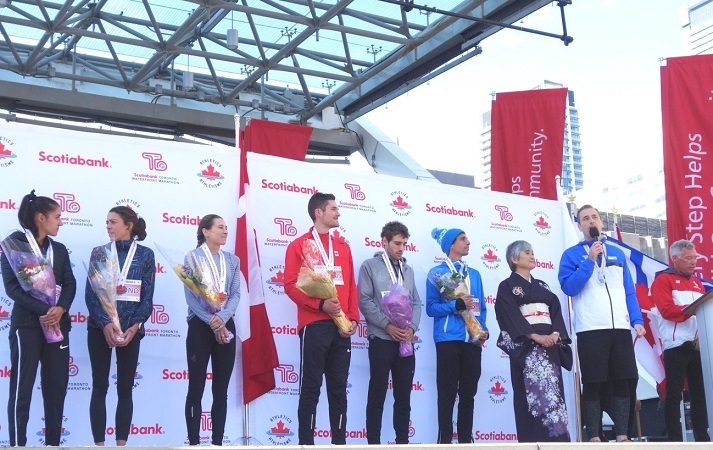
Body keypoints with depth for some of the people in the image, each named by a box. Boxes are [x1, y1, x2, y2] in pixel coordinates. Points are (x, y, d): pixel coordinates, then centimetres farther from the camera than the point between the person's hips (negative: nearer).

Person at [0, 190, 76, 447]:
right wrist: (43, 310, -20)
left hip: (57, 324, 5)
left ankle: (53, 443, 12)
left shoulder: (59, 250, 15)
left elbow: (70, 284, 5)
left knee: (57, 387, 5)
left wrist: (60, 309, -15)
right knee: (22, 388, -3)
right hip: (27, 324, -5)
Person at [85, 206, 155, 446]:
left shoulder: (145, 254, 3)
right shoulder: (99, 252, 5)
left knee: (125, 388, 3)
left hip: (131, 329, 0)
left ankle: (121, 443, 7)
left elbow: (148, 296, 0)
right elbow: (90, 292, -1)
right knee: (100, 387, 0)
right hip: (100, 327, 0)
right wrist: (106, 324, -14)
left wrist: (133, 328, -11)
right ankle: (99, 443, 3)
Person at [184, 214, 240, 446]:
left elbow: (235, 294, 3)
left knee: (221, 389, 6)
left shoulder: (233, 260, 13)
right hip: (200, 326, -4)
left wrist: (222, 318, -14)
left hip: (226, 326, 5)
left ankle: (217, 442, 11)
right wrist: (212, 321, -16)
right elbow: (190, 296, -9)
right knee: (196, 387, -3)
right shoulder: (193, 257, -1)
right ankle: (194, 442, 1)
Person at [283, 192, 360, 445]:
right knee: (311, 387, -3)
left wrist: (353, 318, 2)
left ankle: (340, 441, 12)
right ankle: (306, 443, 1)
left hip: (341, 327, 5)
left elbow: (351, 286, 15)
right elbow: (290, 285, -6)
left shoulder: (343, 247, 18)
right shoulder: (299, 245, 2)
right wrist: (320, 304, -18)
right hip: (314, 326, -5)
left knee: (339, 387, 7)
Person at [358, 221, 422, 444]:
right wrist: (387, 325, -15)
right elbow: (365, 301, -8)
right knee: (377, 395, -1)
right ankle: (374, 442, 4)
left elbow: (416, 303, 12)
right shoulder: (370, 266, 1)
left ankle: (402, 441, 15)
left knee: (404, 395, 8)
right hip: (381, 339, -5)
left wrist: (412, 327, -6)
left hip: (406, 341, 5)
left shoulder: (408, 270, 17)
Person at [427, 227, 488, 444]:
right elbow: (431, 308, -5)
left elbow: (481, 307, 15)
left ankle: (466, 439, 15)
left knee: (468, 393, 8)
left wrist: (482, 330, -2)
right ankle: (445, 440, 4)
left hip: (472, 340, 5)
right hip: (448, 338, -4)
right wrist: (456, 305, -18)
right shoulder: (437, 273, 2)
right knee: (447, 393, -2)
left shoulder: (474, 274, 16)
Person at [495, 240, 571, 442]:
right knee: (533, 390, -17)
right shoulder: (507, 286, 5)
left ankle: (554, 437, -6)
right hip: (526, 345, -6)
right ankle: (534, 439, -18)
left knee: (552, 388, -4)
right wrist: (535, 336, -20)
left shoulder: (542, 286, 23)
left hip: (550, 344, 6)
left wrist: (556, 334, -8)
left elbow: (556, 311, 13)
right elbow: (511, 316, -8)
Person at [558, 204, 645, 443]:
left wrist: (637, 320, 6)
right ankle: (594, 436, 3)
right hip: (590, 329, -4)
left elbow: (629, 291, 17)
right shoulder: (572, 254, 6)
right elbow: (568, 287, -8)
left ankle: (622, 435, 11)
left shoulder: (617, 253, 18)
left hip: (620, 327, 4)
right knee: (592, 384, -3)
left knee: (623, 381, 3)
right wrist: (590, 260, -11)